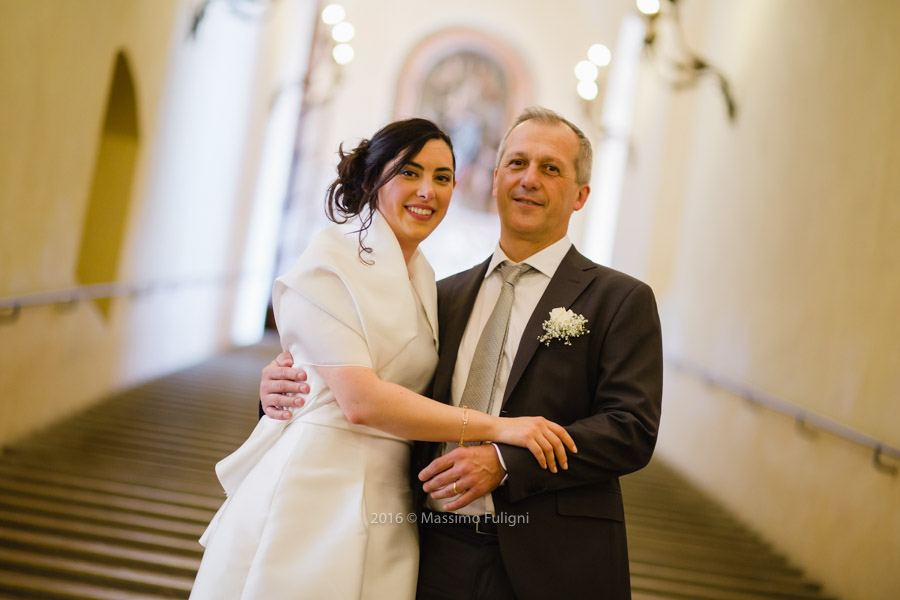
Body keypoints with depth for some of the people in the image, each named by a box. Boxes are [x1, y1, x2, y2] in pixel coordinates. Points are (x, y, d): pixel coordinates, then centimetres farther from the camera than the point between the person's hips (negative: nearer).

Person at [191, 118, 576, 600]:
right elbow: (361, 401, -18)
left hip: (385, 510, 6)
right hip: (313, 497, -6)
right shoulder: (331, 262, -9)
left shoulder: (424, 280, 12)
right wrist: (495, 427, -17)